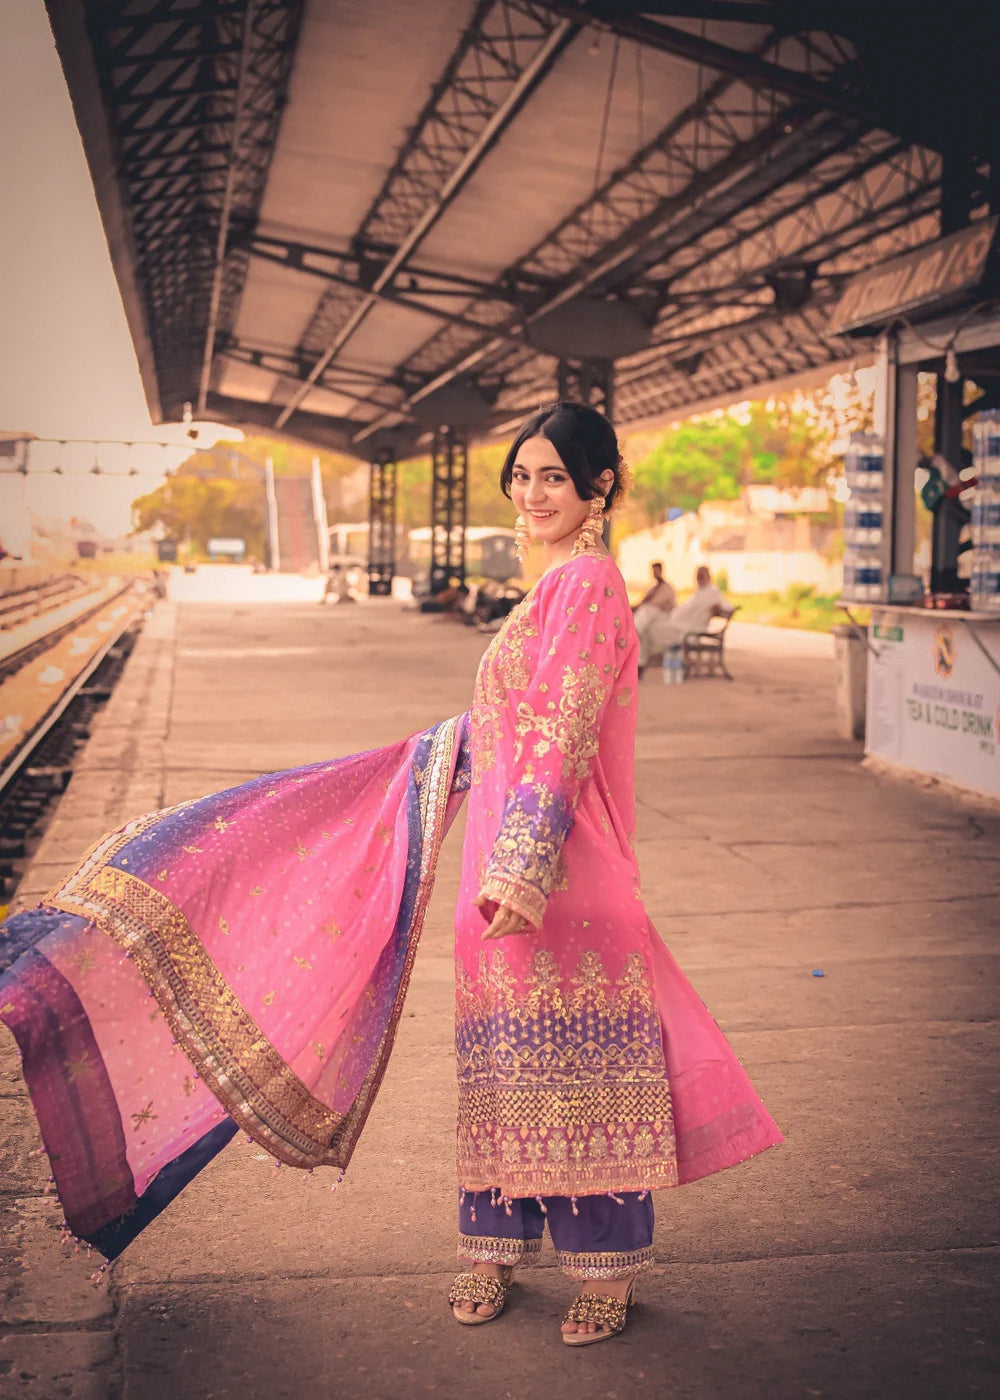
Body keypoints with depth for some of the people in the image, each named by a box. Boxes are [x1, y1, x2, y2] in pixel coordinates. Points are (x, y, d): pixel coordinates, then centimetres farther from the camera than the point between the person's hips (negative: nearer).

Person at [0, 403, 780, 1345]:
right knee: (504, 1059, 14)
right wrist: (421, 760, 36)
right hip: (510, 862, 9)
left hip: (556, 874, -9)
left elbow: (561, 742, -21)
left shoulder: (587, 585, -14)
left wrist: (519, 872, -24)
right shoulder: (559, 588, 16)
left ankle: (606, 1267, 15)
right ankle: (498, 1245, 26)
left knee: (570, 1056, 1)